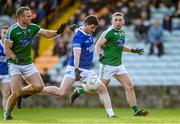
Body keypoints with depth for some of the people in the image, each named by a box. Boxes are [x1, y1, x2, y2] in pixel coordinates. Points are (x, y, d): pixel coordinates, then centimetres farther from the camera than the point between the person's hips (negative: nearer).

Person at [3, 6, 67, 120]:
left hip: (28, 64, 5)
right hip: (15, 65, -5)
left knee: (39, 87, -12)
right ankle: (7, 113, 12)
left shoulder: (33, 27, -2)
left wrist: (58, 32, -18)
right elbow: (7, 49, -11)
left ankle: (22, 92, 16)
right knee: (16, 93, -14)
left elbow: (47, 34, 1)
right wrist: (16, 58, -28)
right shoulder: (12, 30, -16)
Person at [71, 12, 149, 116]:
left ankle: (136, 111, -1)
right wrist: (100, 55, -32)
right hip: (108, 65, -7)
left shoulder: (122, 33, 11)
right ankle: (79, 90, 21)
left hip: (119, 65, 7)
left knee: (130, 87, -3)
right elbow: (98, 45, -16)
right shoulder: (109, 32, -13)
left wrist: (133, 51, 23)